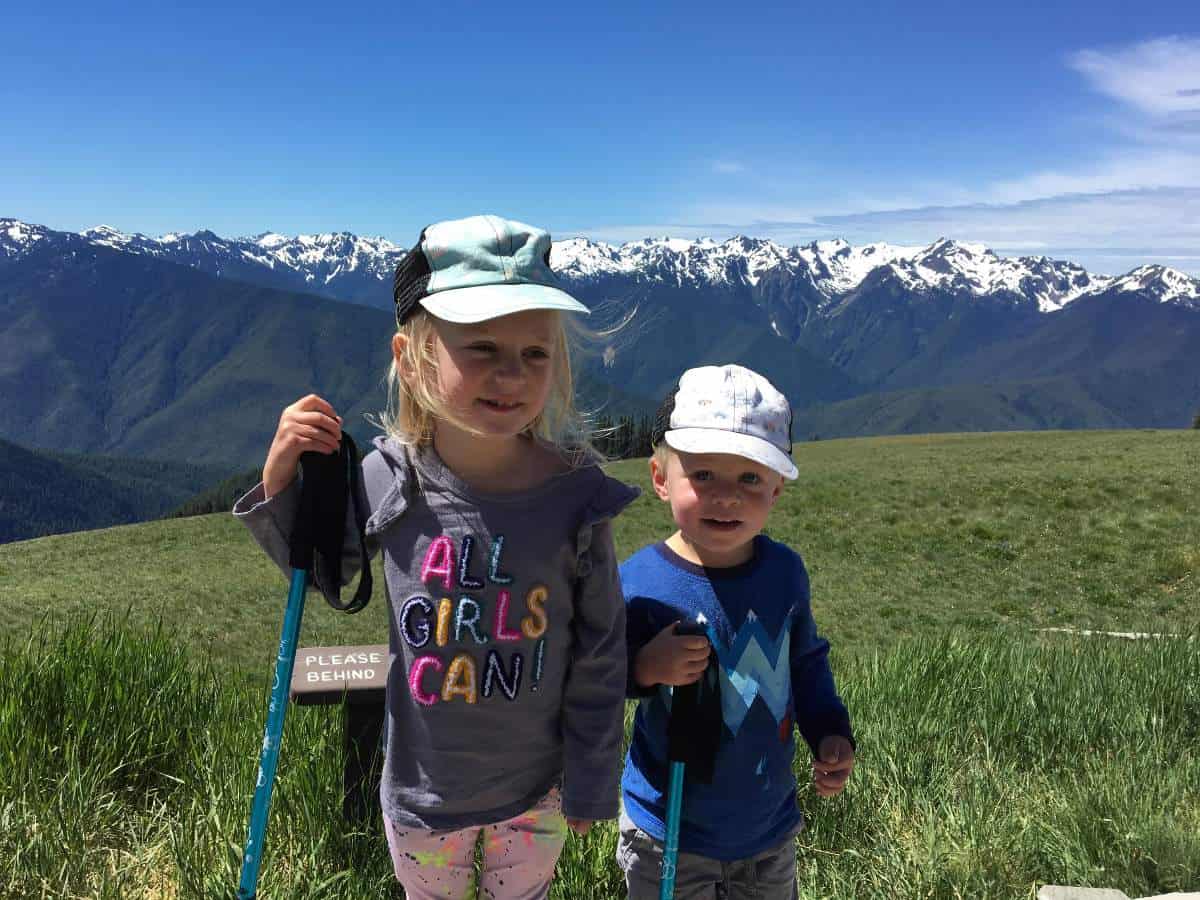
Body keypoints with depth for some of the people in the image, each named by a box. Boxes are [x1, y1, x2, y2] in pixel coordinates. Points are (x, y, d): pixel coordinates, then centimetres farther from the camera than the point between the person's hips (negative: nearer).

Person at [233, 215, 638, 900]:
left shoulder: (576, 494, -23)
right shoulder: (385, 479, -19)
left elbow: (600, 656, -11)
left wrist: (591, 786, -2)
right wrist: (282, 478, -15)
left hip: (536, 790, -1)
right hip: (422, 784, 1)